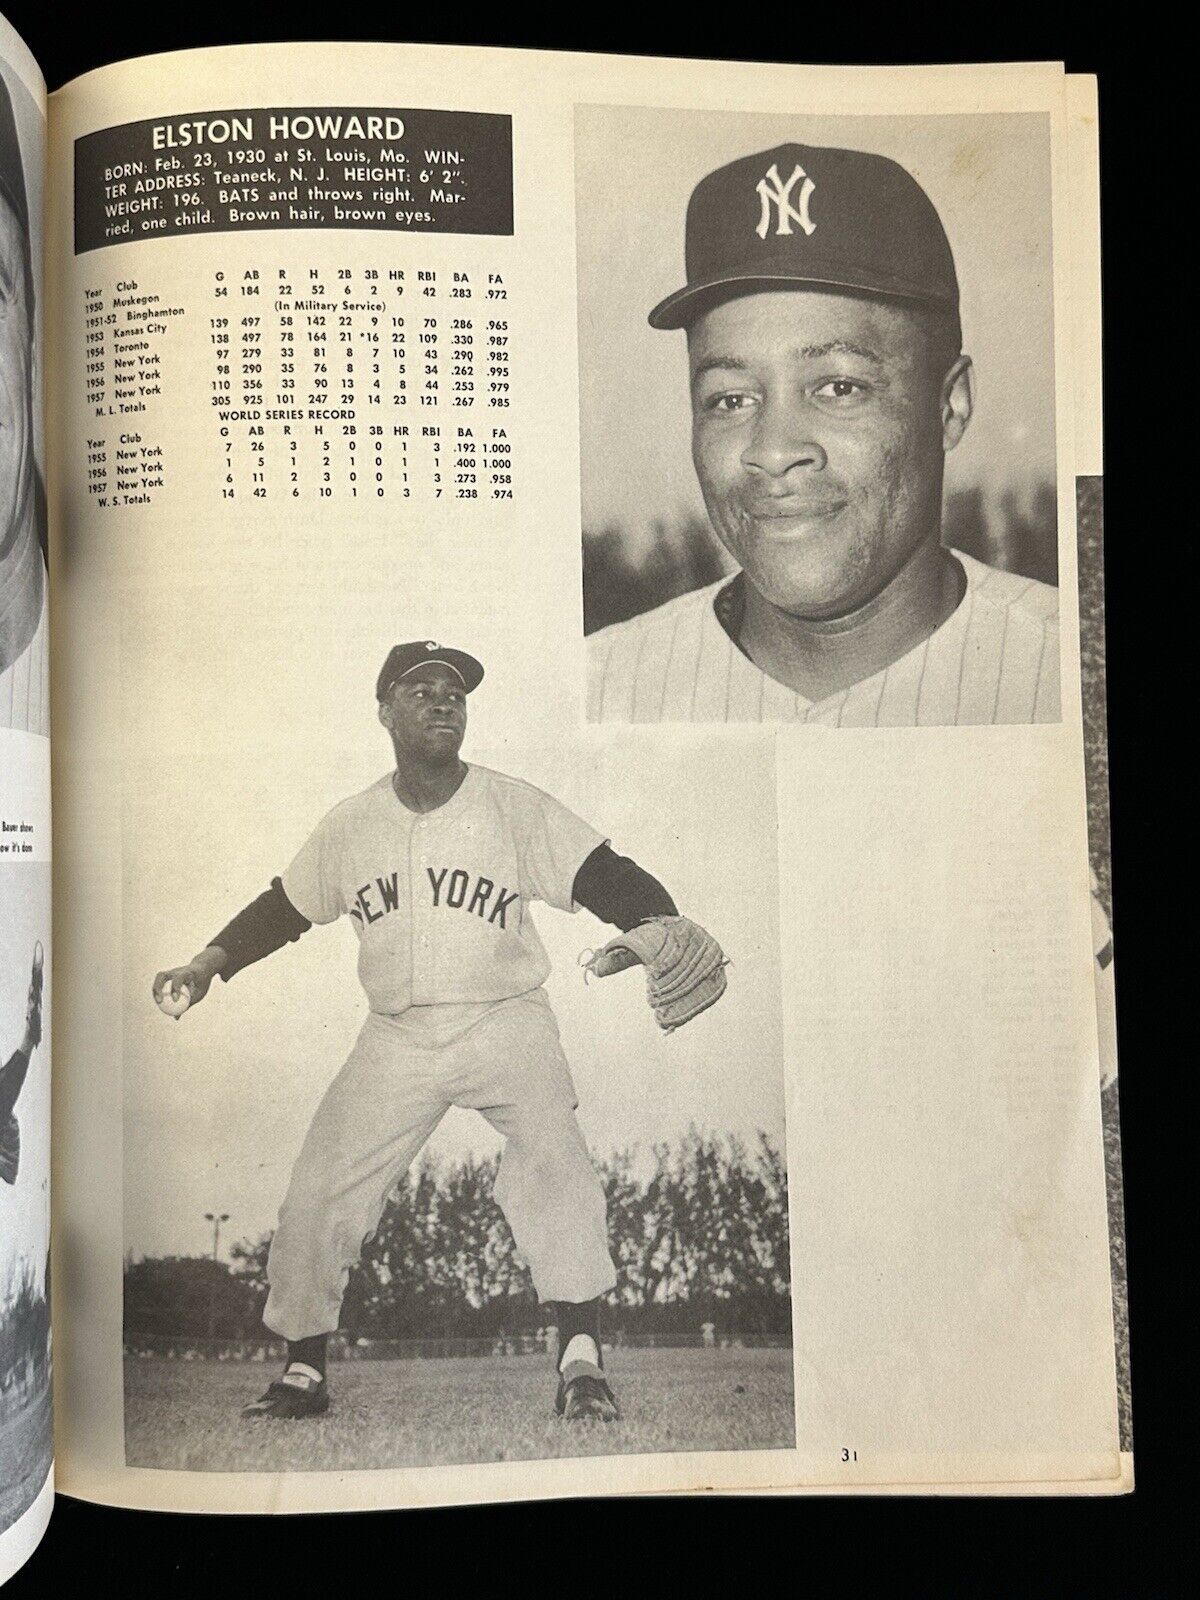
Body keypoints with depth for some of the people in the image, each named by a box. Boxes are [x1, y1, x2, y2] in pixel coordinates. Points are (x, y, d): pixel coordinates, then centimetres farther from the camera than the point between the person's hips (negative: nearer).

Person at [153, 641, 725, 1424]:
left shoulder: (515, 806, -8)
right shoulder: (350, 825, 3)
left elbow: (602, 874, -17)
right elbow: (284, 908, 14)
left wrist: (660, 921, -37)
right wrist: (207, 964, 2)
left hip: (506, 1022, -3)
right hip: (397, 1037, 3)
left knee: (552, 1153, -27)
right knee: (316, 1193, 2)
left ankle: (581, 1359, -17)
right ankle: (304, 1372, 22)